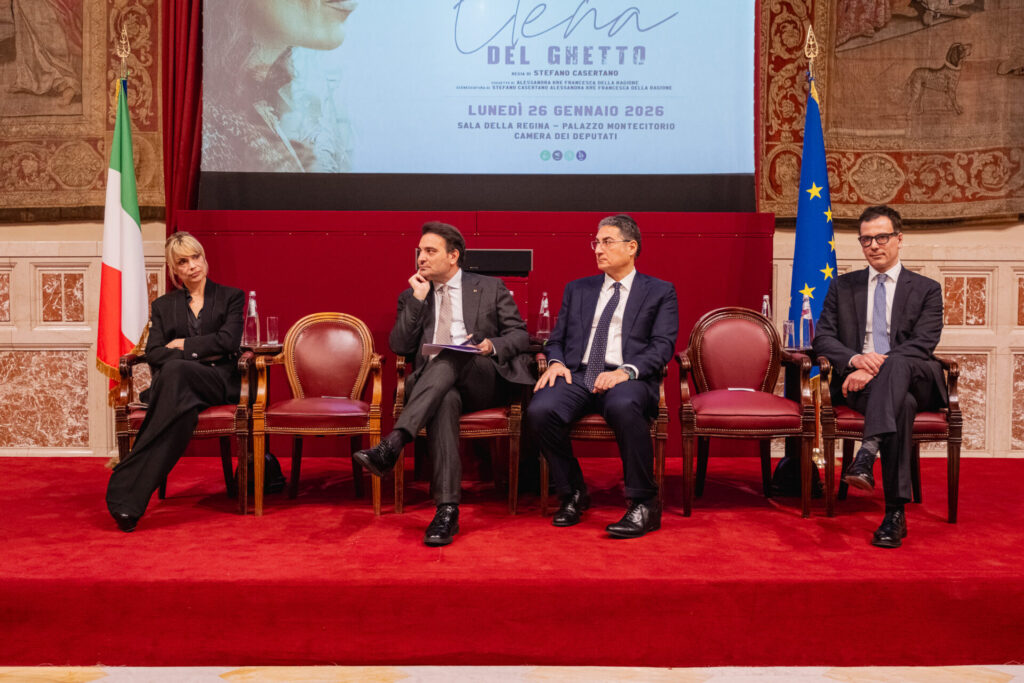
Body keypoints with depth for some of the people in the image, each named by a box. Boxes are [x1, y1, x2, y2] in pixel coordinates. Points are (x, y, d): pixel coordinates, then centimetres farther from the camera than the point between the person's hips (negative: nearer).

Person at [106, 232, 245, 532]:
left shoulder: (231, 297, 18)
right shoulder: (163, 306, 24)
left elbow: (227, 341, 0)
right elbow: (153, 353, 8)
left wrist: (183, 345, 2)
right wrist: (197, 354, -8)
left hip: (219, 382, -2)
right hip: (177, 383, 2)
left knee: (175, 370, -37)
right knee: (182, 407, -38)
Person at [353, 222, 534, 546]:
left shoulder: (490, 288, 16)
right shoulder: (411, 297, 20)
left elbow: (520, 335, 10)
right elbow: (400, 346, 7)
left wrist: (494, 346, -12)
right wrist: (417, 299, 1)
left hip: (483, 381, 0)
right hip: (433, 385, 1)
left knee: (449, 356, -36)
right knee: (445, 401, -38)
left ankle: (392, 444, -47)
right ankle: (447, 508, -44)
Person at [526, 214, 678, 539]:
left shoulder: (659, 292, 13)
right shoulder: (577, 289, 24)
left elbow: (662, 345, 0)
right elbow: (557, 338, 21)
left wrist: (626, 371, -18)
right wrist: (556, 362, -3)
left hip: (628, 378, -3)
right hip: (577, 375, 4)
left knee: (623, 406, -40)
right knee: (539, 411, -29)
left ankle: (644, 504, -22)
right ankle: (573, 493, -5)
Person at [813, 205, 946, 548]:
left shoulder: (926, 290, 13)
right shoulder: (843, 286, 19)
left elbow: (922, 345, -3)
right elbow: (822, 338, 8)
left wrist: (877, 369, -20)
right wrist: (855, 359, -14)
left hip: (915, 380, 0)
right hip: (858, 383, 0)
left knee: (896, 364, -39)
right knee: (903, 403, -36)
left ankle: (867, 453, -54)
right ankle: (895, 513, -41)